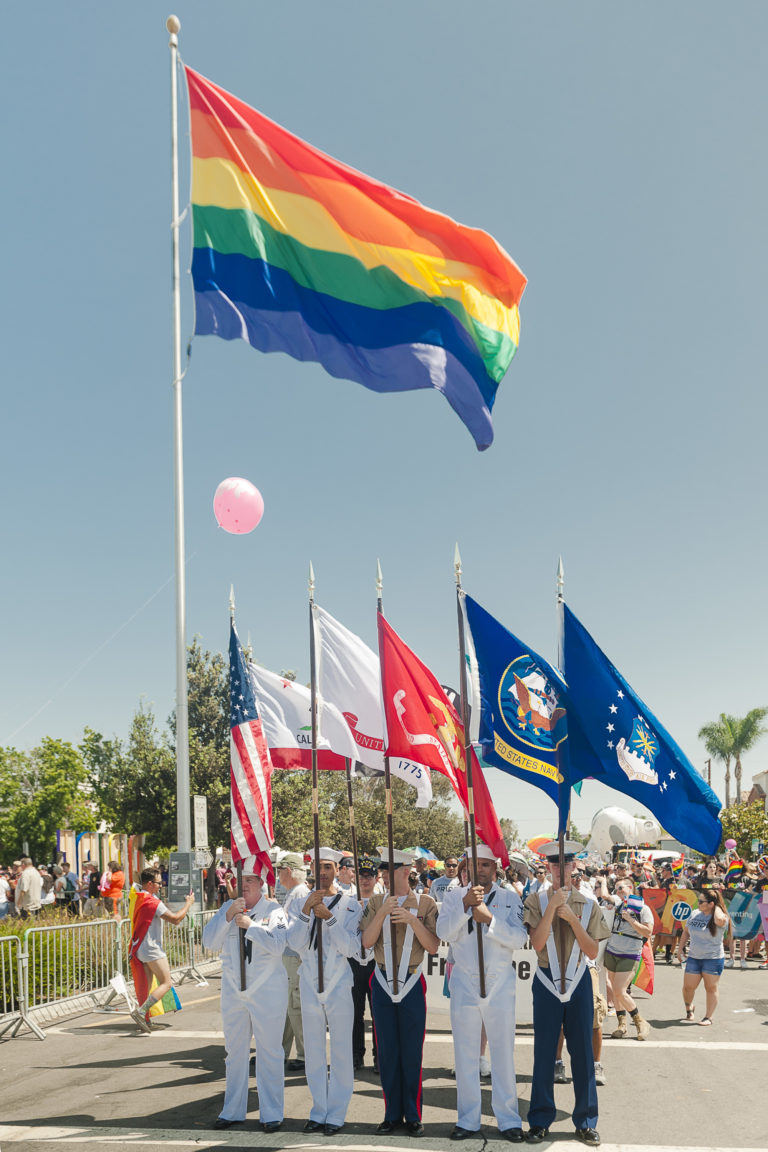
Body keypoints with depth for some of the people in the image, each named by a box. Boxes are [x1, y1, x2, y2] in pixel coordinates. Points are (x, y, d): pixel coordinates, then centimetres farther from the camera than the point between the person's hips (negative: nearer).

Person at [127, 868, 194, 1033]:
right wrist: (189, 903, -2)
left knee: (145, 986, 12)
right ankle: (141, 1011, -16)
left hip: (139, 948, 9)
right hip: (151, 949, -9)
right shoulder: (153, 902, -17)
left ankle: (145, 1020, 12)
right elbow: (175, 919, -14)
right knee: (166, 983, -5)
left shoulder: (138, 899, 11)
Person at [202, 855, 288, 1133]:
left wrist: (249, 924, -16)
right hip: (233, 991, 4)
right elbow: (209, 942, -2)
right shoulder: (228, 908, 7)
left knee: (269, 1052, 0)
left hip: (267, 992, -4)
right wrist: (228, 916, -14)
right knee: (235, 1052, 13)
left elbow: (277, 944, -17)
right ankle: (232, 1111, 24)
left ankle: (271, 1114, 9)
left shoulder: (273, 909, -3)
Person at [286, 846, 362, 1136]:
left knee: (341, 1052, 0)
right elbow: (295, 944, -6)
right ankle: (319, 1111, 20)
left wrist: (329, 917, -22)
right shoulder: (303, 902, 4)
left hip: (339, 984, -2)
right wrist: (306, 911, -19)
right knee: (313, 1052, 9)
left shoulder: (349, 905, -2)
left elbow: (351, 948, -11)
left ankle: (336, 1115, 10)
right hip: (310, 983, 3)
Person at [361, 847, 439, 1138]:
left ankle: (413, 1115, 13)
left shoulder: (425, 903, -2)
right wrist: (382, 913, -17)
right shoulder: (376, 903, 4)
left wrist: (412, 920, -20)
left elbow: (433, 947, -7)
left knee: (412, 1053, 2)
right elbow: (367, 942, -5)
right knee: (387, 1051, 6)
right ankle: (392, 1114, 18)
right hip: (382, 984, 2)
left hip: (411, 985, -2)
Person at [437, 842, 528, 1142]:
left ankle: (509, 1120, 12)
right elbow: (443, 932, -10)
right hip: (464, 982, 1)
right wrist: (465, 905, -21)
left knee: (503, 1052, 3)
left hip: (500, 982, -1)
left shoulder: (510, 898, 3)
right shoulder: (454, 896, 5)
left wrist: (489, 918, -20)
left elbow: (520, 938, -9)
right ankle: (468, 1120, 15)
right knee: (465, 1053, 6)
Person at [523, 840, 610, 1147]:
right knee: (544, 1053, 4)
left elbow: (593, 952, -4)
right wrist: (553, 906, -20)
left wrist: (572, 918, -14)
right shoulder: (537, 901, -2)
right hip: (547, 983, -1)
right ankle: (540, 1120, 17)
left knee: (582, 1053, 5)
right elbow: (537, 943, -15)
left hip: (579, 983, 1)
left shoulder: (588, 905, 2)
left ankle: (586, 1122, 17)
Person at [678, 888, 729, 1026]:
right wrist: (680, 948, 13)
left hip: (713, 959, -4)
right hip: (694, 957, 4)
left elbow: (720, 920, -39)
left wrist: (717, 906, -20)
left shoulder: (721, 918, -12)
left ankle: (709, 1017, 18)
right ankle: (689, 1008, 33)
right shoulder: (695, 915, 5)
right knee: (688, 987, 5)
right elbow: (686, 931, 19)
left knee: (711, 988, 4)